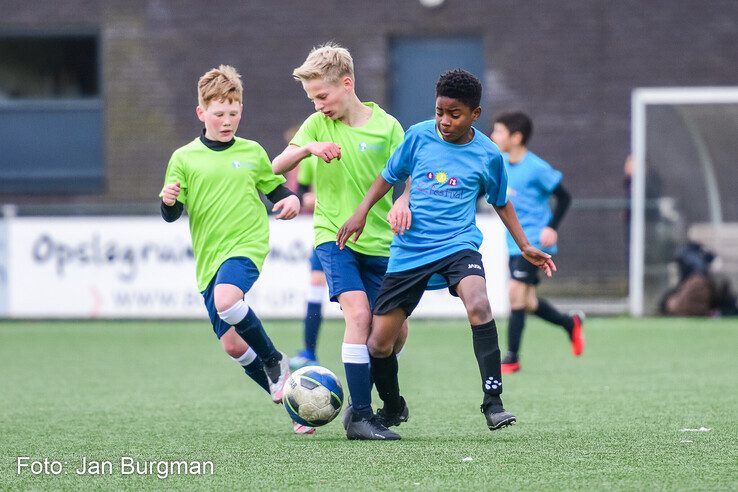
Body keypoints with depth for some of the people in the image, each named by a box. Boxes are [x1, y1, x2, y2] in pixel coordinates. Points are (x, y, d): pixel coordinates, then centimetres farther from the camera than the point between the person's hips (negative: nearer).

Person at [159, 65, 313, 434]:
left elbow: (275, 188, 20)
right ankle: (285, 394, 15)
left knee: (226, 300, -33)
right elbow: (171, 215, 4)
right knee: (232, 345, -2)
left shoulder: (252, 152, 6)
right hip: (208, 258, 2)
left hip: (246, 245, -2)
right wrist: (168, 200, -18)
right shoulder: (184, 158, 3)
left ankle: (275, 362, -11)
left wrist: (291, 199, -2)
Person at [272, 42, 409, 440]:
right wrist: (308, 148, -23)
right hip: (334, 237, -2)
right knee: (359, 313, -21)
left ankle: (362, 403, 25)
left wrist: (402, 203, -21)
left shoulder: (386, 126, -1)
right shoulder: (318, 124, 2)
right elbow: (277, 167, -4)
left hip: (379, 242, 2)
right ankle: (360, 415, -21)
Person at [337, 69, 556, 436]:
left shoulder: (487, 154, 0)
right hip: (409, 250, 2)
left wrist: (525, 247, 13)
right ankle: (392, 408, 31)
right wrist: (362, 212, 1)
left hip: (457, 244, -2)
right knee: (379, 344, 1)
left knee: (478, 305, -34)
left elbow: (501, 203, 16)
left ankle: (492, 402, -27)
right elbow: (389, 176, 13)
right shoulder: (418, 136, 0)